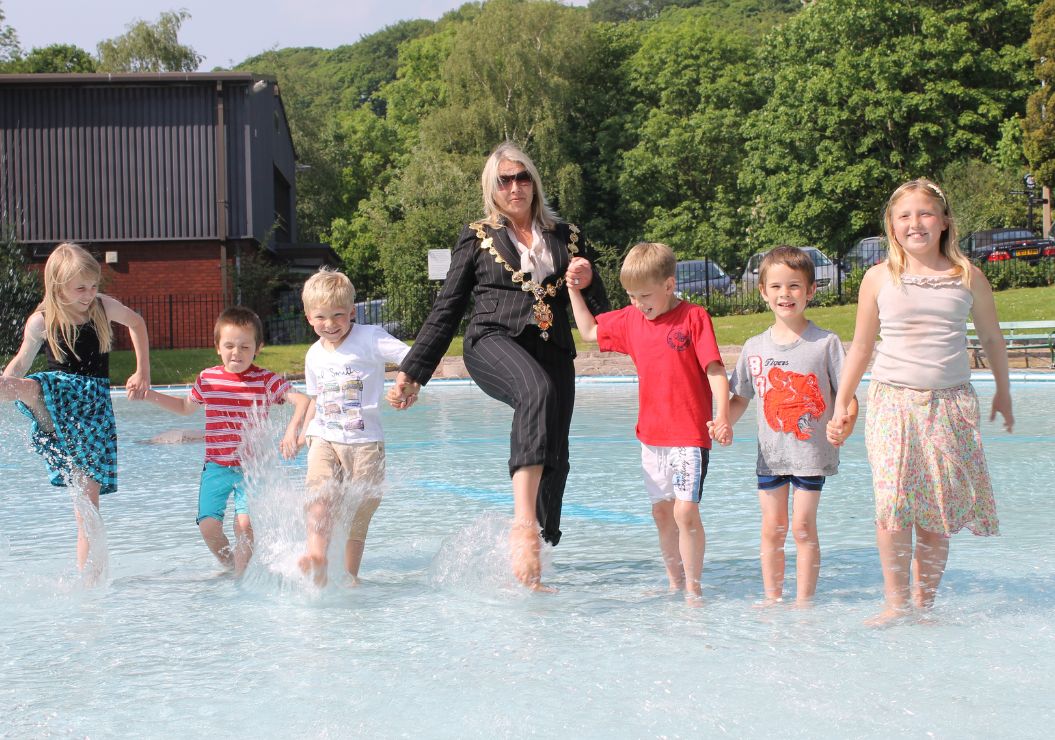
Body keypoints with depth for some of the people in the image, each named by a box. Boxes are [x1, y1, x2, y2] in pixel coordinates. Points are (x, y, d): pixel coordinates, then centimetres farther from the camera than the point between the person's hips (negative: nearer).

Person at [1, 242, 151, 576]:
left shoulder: (103, 307, -2)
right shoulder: (42, 321, -6)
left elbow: (137, 322, 17)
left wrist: (143, 373, 15)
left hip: (94, 406, 0)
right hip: (57, 394, 0)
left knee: (88, 495, -4)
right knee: (27, 388, -39)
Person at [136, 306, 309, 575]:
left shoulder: (266, 380, -8)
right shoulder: (208, 379, 3)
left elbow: (303, 401, -18)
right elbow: (186, 407, 23)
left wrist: (292, 431, -34)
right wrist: (148, 395, 16)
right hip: (216, 467, 3)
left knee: (245, 524, -15)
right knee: (208, 525, -7)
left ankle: (240, 575, 6)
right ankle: (229, 566, 21)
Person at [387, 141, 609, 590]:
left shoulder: (566, 237, 20)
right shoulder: (478, 238, 13)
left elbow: (600, 310, 22)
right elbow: (446, 312, 13)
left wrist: (589, 282, -2)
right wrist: (412, 372, 8)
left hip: (552, 351, 4)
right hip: (493, 343, -4)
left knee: (554, 459, -6)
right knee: (538, 390, -38)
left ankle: (529, 571, 5)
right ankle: (523, 523, -47)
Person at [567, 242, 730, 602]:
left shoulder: (694, 317, -8)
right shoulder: (630, 319, 8)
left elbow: (715, 370, -12)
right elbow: (589, 331, 21)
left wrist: (722, 416, -23)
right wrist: (573, 290, 14)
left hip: (690, 434, -6)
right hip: (652, 434, 6)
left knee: (685, 511, -11)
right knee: (661, 511, 12)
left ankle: (693, 589, 0)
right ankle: (675, 584, 24)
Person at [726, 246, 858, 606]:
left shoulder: (825, 343, -6)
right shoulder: (754, 347, 4)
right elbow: (740, 398, 10)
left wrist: (846, 421, -26)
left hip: (812, 452, -3)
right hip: (770, 453, 3)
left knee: (803, 527, -1)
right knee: (773, 529, 9)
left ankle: (803, 603, 10)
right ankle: (772, 601, 19)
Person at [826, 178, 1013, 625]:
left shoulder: (968, 277, 4)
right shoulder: (880, 278, 3)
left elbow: (991, 337, 18)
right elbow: (861, 345, 11)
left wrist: (1003, 391, 26)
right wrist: (840, 404, 12)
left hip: (951, 403, 1)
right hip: (892, 401, -1)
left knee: (937, 514, 1)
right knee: (893, 507, -16)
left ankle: (923, 605, 12)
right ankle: (895, 603, -7)